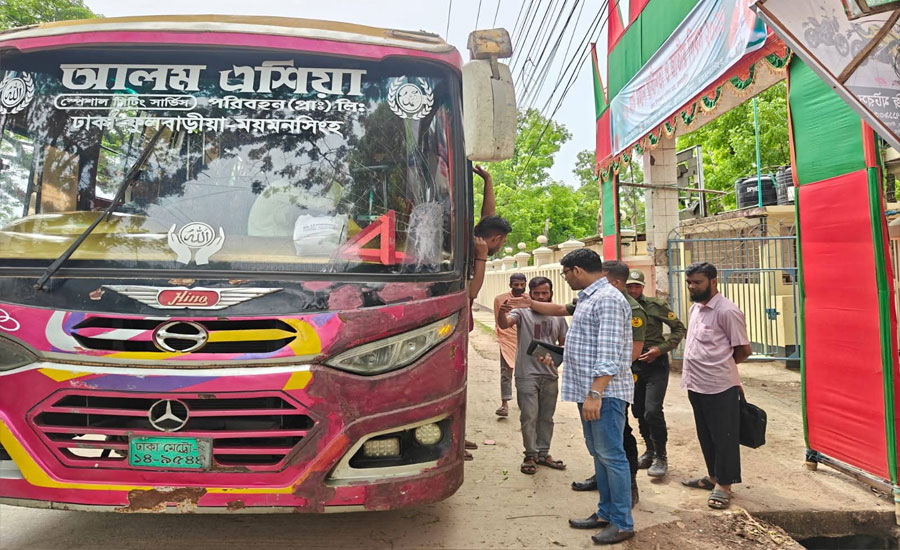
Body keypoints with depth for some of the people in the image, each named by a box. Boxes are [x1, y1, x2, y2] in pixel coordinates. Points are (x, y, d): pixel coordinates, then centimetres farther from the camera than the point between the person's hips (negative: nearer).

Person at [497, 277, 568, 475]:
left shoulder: (557, 317, 10)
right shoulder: (523, 313, -4)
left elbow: (564, 344, 16)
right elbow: (505, 324, -23)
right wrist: (502, 313, -47)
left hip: (550, 375, 5)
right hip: (527, 374, -4)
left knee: (546, 417, 14)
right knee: (529, 417, -3)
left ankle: (543, 453, 27)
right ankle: (530, 455, 12)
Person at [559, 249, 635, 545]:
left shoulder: (608, 299, -16)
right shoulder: (588, 298, 15)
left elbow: (609, 354, -22)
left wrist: (595, 393, -25)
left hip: (604, 392, -10)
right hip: (589, 390, 10)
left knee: (611, 456, -2)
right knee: (599, 454, 16)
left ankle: (623, 523, 10)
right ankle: (606, 513, 27)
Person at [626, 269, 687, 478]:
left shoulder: (656, 306, -8)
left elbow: (680, 329, -4)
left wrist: (661, 349, -15)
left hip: (656, 365, -5)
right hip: (632, 366, 5)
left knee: (652, 411, -14)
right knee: (639, 412, 13)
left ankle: (660, 456, 5)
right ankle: (649, 451, 33)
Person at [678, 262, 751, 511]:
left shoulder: (727, 311, -15)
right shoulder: (694, 308, 11)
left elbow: (743, 350, -11)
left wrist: (721, 365, 3)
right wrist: (695, 372, 11)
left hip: (720, 387, -8)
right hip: (697, 385, 9)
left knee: (724, 436, 4)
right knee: (706, 435, 19)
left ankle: (723, 485, 16)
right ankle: (713, 476, 33)